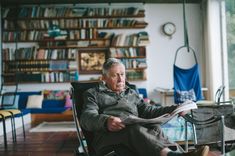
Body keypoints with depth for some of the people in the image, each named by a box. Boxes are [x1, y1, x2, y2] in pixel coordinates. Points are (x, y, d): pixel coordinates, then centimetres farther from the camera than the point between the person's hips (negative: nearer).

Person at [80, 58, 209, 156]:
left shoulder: (132, 94, 32)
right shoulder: (93, 94, 17)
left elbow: (148, 111, 19)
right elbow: (87, 118, 0)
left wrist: (173, 109, 2)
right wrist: (105, 121, -24)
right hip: (108, 135, -4)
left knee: (155, 129, -29)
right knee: (134, 128, -36)